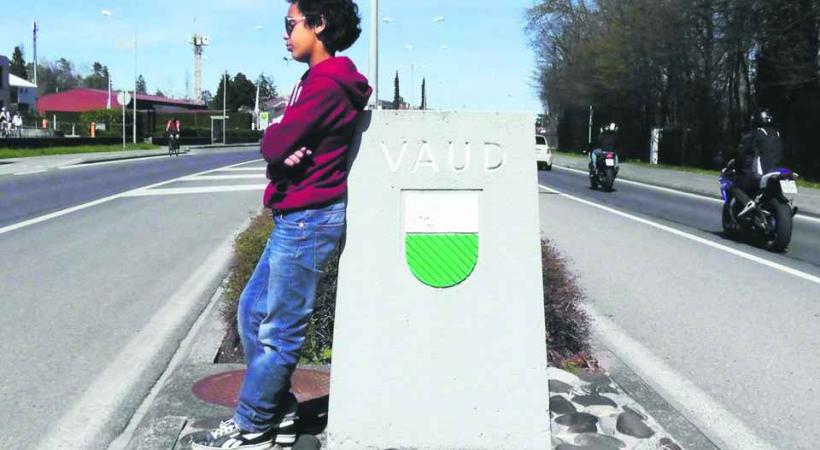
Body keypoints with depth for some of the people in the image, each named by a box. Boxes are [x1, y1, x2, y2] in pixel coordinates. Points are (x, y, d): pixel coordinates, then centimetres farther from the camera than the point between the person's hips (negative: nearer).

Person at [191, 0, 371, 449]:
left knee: (279, 330, 0)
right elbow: (278, 148, 15)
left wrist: (274, 136, 2)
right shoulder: (322, 79, 17)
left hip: (308, 218, -11)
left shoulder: (325, 82, -16)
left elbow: (273, 145, -20)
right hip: (297, 217, 11)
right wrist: (285, 151, -7)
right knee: (252, 309, 15)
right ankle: (277, 412, 25)